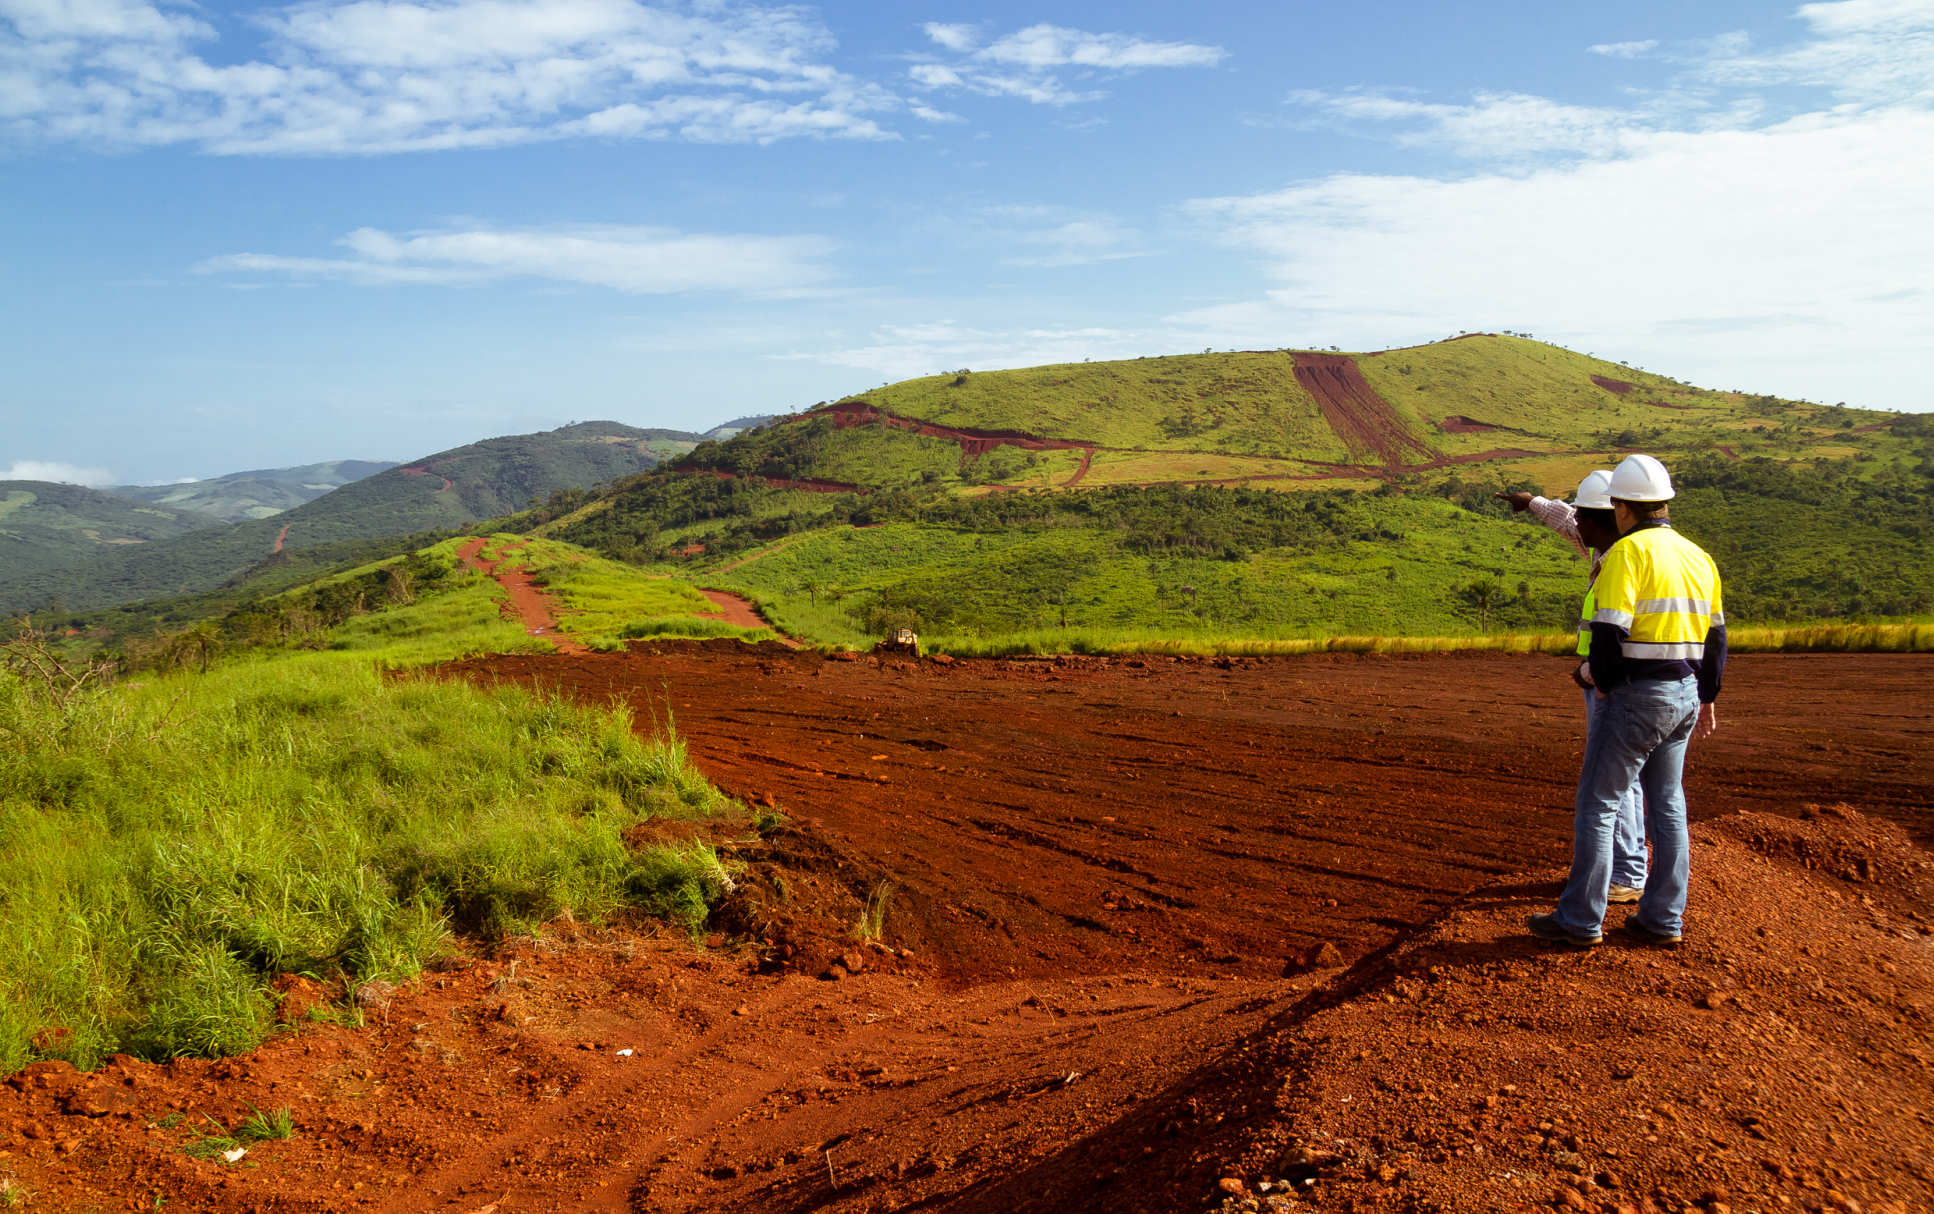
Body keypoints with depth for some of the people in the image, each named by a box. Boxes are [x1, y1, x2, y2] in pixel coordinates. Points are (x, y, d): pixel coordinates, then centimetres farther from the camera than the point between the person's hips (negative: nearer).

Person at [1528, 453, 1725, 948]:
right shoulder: (1697, 555, 12)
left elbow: (1609, 631, -20)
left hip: (1637, 693, -8)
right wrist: (1707, 697, 25)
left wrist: (1603, 682, -2)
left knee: (1597, 805, 0)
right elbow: (1716, 636, 17)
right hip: (1685, 694, 8)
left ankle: (1580, 920, 5)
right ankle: (1662, 919, 19)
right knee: (1666, 805, 14)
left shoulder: (1628, 551, -13)